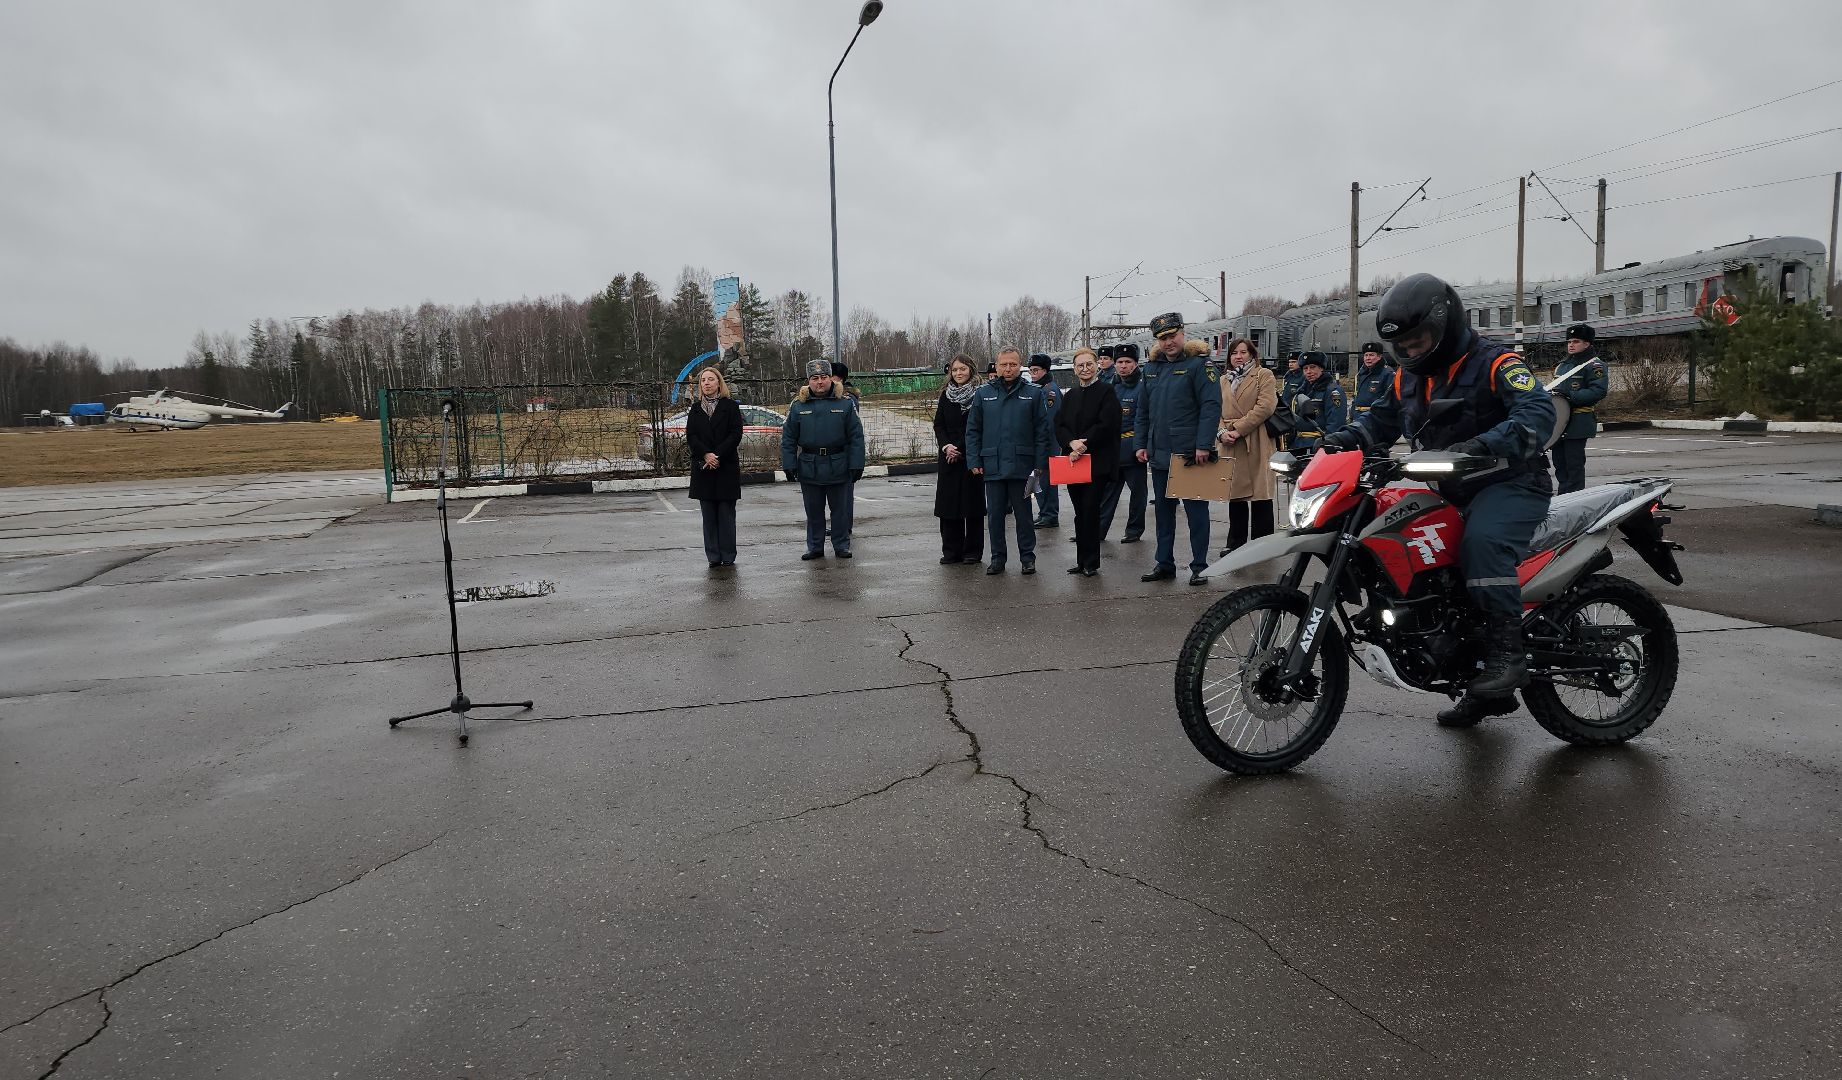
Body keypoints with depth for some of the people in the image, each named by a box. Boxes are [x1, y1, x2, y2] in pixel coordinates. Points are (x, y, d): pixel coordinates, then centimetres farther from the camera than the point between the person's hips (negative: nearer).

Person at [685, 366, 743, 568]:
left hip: (726, 466, -3)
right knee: (709, 515, 4)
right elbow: (690, 435, 2)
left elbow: (736, 434, -6)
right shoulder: (696, 408, 12)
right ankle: (713, 556, 8)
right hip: (702, 467, 3)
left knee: (726, 513, -1)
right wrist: (706, 455, -14)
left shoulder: (730, 406, 3)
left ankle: (728, 556, 5)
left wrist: (717, 456, -14)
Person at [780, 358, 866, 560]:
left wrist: (856, 465, -7)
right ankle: (815, 547, 21)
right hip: (809, 467, 1)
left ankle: (841, 546, 19)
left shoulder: (845, 404, -1)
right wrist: (789, 465, -1)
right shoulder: (798, 406, 3)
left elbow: (856, 436, -2)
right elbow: (788, 439, 6)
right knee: (813, 511, 10)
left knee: (840, 509, 7)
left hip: (838, 467, -1)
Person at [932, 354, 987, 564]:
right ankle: (951, 551, 12)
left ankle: (973, 551, 8)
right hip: (949, 458, 4)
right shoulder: (945, 395, 10)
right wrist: (946, 446, -8)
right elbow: (938, 424, 8)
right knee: (948, 502, 4)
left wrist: (959, 449, -11)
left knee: (972, 502, 0)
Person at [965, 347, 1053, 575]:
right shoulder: (983, 394, 7)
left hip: (1021, 467, -2)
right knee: (994, 514, 8)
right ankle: (997, 557, 18)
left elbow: (1042, 431, 1)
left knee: (1023, 514, 7)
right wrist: (974, 461, 0)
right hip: (992, 466, 2)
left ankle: (1027, 556, 17)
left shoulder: (1034, 393, 2)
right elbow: (972, 430, 8)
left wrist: (1040, 464, -5)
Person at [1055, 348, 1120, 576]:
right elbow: (1059, 425, 7)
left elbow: (1106, 425, -12)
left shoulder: (1106, 392, -3)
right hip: (1073, 461, 5)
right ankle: (1082, 560, 16)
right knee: (1080, 512, 9)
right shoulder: (1069, 396, 15)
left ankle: (1091, 562, 2)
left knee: (1090, 510, -6)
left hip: (1097, 461, -5)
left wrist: (1083, 445, -16)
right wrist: (1072, 442, -12)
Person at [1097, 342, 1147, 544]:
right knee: (1106, 491, 7)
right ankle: (1097, 530, 10)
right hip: (1110, 449, 5)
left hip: (1133, 449, -5)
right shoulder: (1110, 388, 12)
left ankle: (1134, 531, 15)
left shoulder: (1142, 387, -6)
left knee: (1137, 490, 5)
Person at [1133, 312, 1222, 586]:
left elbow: (1212, 406, -14)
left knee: (1196, 511, 2)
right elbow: (1142, 411, 17)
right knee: (1164, 510, 13)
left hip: (1190, 453, -6)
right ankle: (1164, 564, 21)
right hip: (1159, 455, 6)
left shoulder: (1198, 364, -8)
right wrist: (1140, 444, 10)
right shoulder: (1151, 368, 12)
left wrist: (1204, 445, -20)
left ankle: (1199, 566, 9)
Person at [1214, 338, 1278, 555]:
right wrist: (1221, 432, -8)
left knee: (1260, 496, -3)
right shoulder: (1223, 381, 19)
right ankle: (1236, 543, 17)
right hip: (1231, 446, 5)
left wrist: (1238, 429, -15)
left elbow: (1265, 406, -10)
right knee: (1235, 496, 9)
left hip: (1257, 445, -5)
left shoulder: (1264, 375, 3)